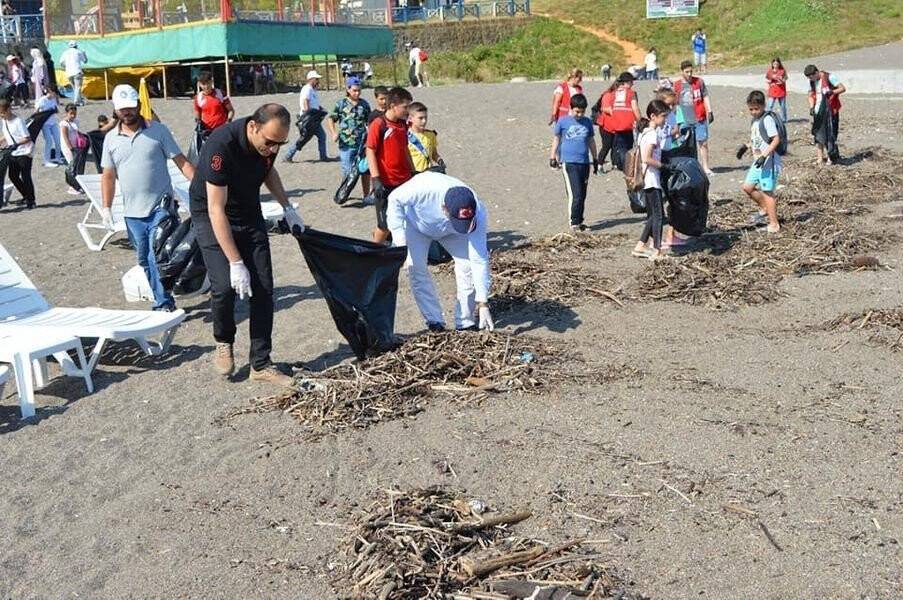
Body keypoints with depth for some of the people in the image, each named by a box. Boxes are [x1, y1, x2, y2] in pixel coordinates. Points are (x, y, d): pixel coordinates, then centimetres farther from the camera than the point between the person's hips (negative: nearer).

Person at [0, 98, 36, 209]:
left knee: (25, 177, -2)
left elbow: (27, 138, -20)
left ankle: (31, 201, 9)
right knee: (13, 176, 10)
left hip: (24, 153, -8)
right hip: (13, 153, 8)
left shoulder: (18, 121, -18)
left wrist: (16, 144, -32)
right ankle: (26, 197, 24)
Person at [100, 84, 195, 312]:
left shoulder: (157, 130, -1)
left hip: (160, 207, -4)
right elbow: (108, 176, 14)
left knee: (158, 257, -12)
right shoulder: (111, 138, 8)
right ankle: (164, 302, 21)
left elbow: (181, 161, -5)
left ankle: (163, 303, -2)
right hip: (133, 212, 4)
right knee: (145, 260, 10)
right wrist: (106, 208, 9)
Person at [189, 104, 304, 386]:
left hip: (249, 214, 5)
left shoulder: (269, 141, -13)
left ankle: (261, 364, 6)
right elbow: (216, 210, -31)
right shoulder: (222, 145, -32)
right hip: (212, 216, -5)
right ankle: (223, 342, 11)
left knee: (262, 288, -3)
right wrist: (236, 263, -32)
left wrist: (287, 207, 2)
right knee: (224, 285, -20)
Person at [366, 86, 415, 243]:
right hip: (385, 183, -7)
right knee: (385, 224, 0)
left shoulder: (403, 124, 9)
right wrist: (375, 179, -18)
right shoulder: (378, 124, -11)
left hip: (404, 181, 7)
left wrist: (413, 172, 21)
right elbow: (370, 152, -13)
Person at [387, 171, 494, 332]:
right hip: (417, 223, -1)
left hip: (450, 234, 1)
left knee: (467, 265, -16)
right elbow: (395, 199, -26)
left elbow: (480, 260, -34)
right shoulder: (425, 188, -45)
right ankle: (434, 322, -5)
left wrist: (483, 303, -36)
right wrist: (399, 240, -32)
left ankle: (466, 322, -3)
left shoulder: (478, 214, -37)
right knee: (416, 267, -16)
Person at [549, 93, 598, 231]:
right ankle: (574, 223, -4)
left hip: (584, 162, 4)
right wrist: (553, 157, 8)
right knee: (575, 194, -11)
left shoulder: (587, 122, 9)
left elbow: (591, 141, 18)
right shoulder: (563, 121, -1)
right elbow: (556, 139, 9)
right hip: (569, 162, -4)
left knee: (582, 195, 10)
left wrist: (595, 159, 21)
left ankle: (579, 221, 21)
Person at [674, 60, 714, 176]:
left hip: (700, 118, 1)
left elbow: (705, 97, 10)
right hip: (685, 120, 0)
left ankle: (705, 167, 7)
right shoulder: (676, 85, 3)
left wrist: (709, 111, 2)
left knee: (703, 143, 0)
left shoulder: (699, 81, 6)